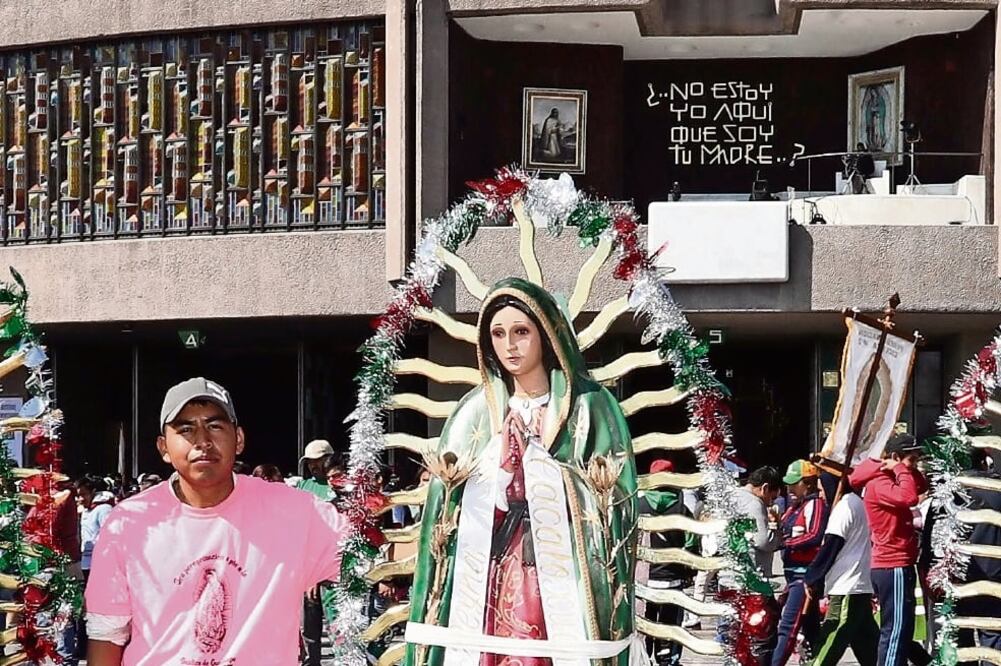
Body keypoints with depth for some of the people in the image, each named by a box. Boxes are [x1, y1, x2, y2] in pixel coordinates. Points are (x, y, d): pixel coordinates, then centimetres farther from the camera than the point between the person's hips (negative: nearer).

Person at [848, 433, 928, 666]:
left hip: (893, 566, 10)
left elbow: (921, 486, 24)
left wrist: (909, 470, 6)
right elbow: (909, 497, -32)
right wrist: (901, 469, -17)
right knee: (896, 630, -11)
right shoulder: (878, 483, -15)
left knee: (900, 630, 15)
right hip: (894, 567, -10)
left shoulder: (889, 480, 15)